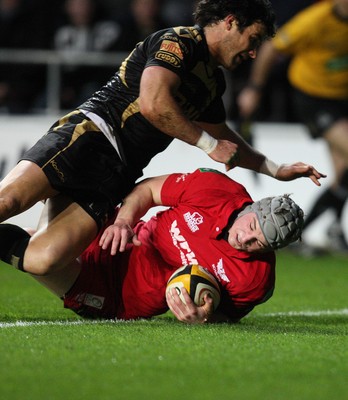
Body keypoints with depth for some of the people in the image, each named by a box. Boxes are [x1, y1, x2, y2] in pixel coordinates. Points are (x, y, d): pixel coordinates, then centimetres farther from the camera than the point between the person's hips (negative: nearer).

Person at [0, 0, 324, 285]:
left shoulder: (213, 82, 24)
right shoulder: (179, 43, -4)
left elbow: (222, 136, 43)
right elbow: (153, 104, -20)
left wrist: (276, 170, 42)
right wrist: (210, 145, -9)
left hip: (114, 177, 7)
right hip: (90, 135, -7)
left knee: (44, 258, -20)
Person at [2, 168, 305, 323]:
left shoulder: (257, 278, -23)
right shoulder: (214, 188, -16)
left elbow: (227, 315, -7)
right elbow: (147, 189, -2)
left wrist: (203, 317, -30)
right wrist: (123, 221, -19)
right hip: (119, 247, 4)